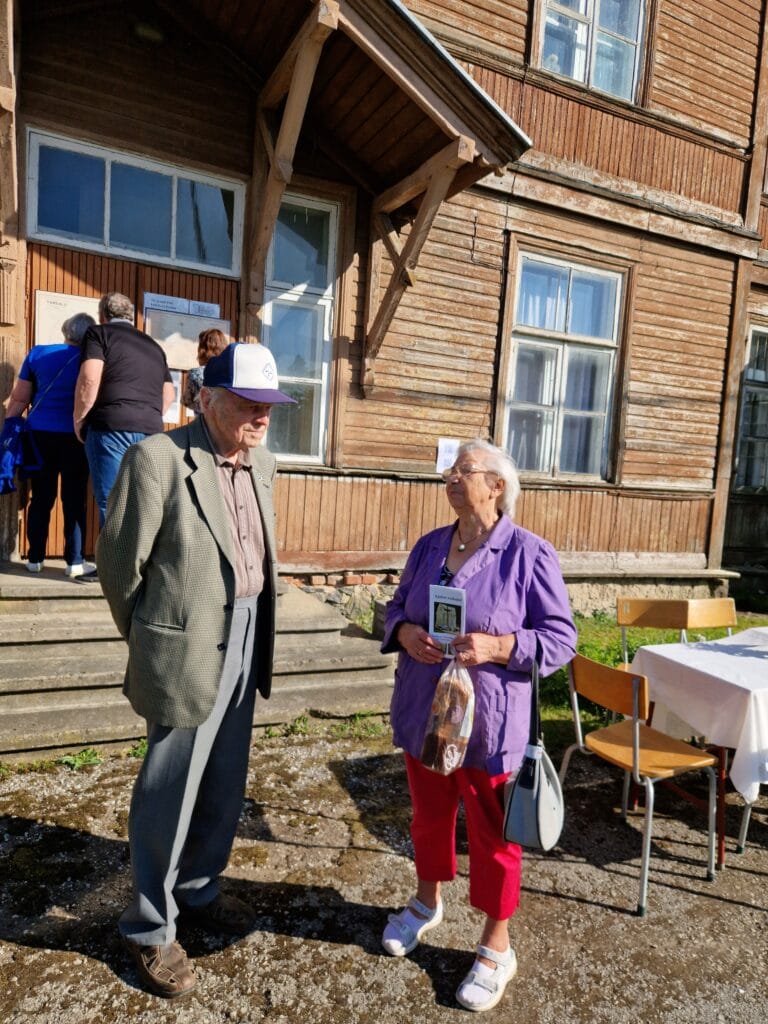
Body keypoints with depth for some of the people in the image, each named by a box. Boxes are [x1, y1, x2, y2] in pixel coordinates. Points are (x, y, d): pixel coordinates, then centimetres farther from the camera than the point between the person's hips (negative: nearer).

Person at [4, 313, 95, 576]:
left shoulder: (37, 353, 5)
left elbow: (19, 398, 6)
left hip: (40, 433, 3)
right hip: (75, 436, -3)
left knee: (40, 498, 9)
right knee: (74, 500, 1)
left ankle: (35, 558, 15)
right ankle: (74, 561, 2)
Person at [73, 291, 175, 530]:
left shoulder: (99, 333, 7)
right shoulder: (153, 345, 25)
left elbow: (89, 380, -8)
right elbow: (169, 393, 26)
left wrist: (78, 421, 2)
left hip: (111, 427, -5)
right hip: (151, 430, 5)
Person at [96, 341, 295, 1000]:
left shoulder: (262, 463, 6)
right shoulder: (158, 458, -15)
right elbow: (118, 561, -9)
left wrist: (256, 634, 16)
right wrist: (152, 637, 3)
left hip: (245, 644, 7)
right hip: (189, 650, -7)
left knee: (225, 786, 20)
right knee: (169, 795, 9)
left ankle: (197, 889, 44)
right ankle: (150, 929, 32)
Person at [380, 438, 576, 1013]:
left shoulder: (530, 554, -14)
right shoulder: (429, 546, 3)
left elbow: (561, 638, -12)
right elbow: (396, 606, 10)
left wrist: (499, 647, -27)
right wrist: (403, 632, -13)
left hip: (488, 722, -5)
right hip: (423, 713, 5)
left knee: (492, 833, 13)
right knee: (429, 815, 24)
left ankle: (497, 948, 36)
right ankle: (427, 904, 51)